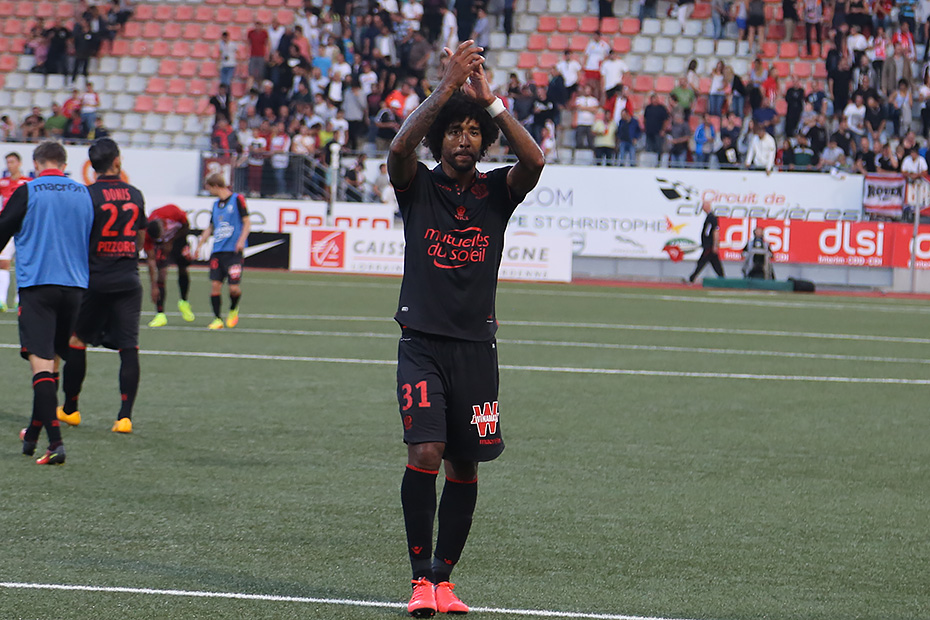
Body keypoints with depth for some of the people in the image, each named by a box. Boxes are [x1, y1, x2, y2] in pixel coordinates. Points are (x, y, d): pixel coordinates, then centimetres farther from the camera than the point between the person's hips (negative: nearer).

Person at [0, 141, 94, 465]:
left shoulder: (27, 192, -4)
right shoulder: (84, 193, 8)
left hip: (36, 284, -4)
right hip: (74, 286, 5)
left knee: (41, 362, -8)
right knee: (53, 361, 16)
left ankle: (55, 441, -22)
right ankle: (33, 434, 30)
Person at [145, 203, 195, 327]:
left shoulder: (173, 212, -36)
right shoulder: (147, 234, -33)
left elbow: (186, 227, -13)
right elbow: (151, 260, -27)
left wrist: (171, 242, -22)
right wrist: (154, 286, -28)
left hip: (178, 237, 2)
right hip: (160, 244, -2)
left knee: (183, 269, 5)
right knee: (161, 273, -16)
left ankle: (184, 302, 32)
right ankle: (160, 315, -16)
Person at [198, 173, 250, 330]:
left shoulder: (237, 199, -1)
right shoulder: (216, 205, 17)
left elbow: (247, 223, -3)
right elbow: (210, 227, 27)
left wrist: (241, 240, -17)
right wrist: (199, 245, 23)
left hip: (233, 251, -5)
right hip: (217, 251, 6)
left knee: (234, 287, -10)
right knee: (215, 284, -5)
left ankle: (233, 309, 20)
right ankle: (217, 319, 2)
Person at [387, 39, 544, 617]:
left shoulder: (497, 190, 6)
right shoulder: (419, 186, 3)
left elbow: (535, 160, -15)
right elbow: (399, 149, -19)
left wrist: (490, 98, -17)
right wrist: (448, 87, -24)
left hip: (477, 345, 3)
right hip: (423, 340, -2)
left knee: (465, 466, 6)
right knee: (425, 452, -17)